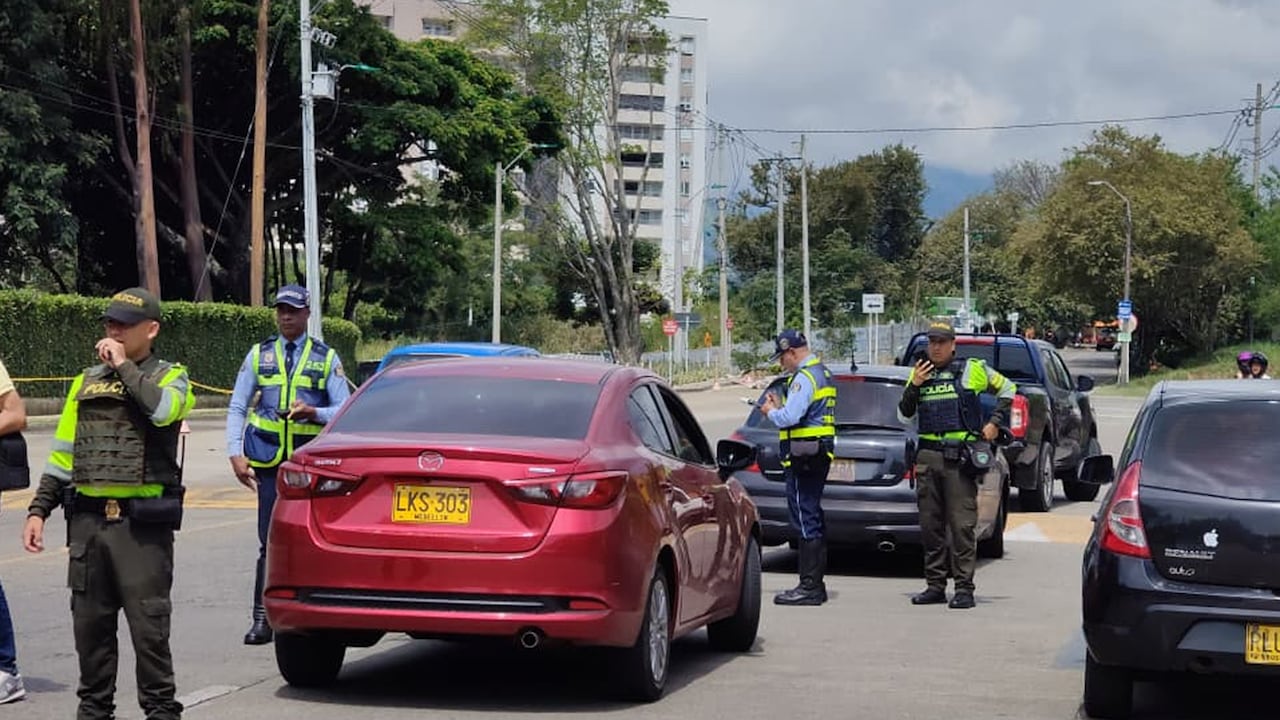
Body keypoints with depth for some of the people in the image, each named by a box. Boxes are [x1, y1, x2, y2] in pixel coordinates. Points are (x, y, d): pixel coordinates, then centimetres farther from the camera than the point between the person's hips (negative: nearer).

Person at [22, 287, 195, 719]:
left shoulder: (170, 377, 2)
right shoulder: (87, 382, 17)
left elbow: (162, 409, -23)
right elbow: (62, 453, 18)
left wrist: (124, 366, -13)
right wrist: (39, 510, 11)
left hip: (142, 522, -5)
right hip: (88, 520, 5)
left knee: (148, 625, -3)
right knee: (90, 623, 9)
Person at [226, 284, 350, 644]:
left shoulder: (326, 358, 8)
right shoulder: (259, 355, 12)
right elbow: (237, 408, 11)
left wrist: (314, 412, -15)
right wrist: (235, 453, -1)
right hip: (270, 462, 0)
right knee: (270, 542, -5)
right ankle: (262, 619, -4)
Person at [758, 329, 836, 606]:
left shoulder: (804, 378, -15)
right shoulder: (823, 373, 18)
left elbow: (789, 418, -23)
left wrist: (770, 411, -4)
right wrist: (779, 406, 15)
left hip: (802, 456, -11)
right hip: (819, 454, 11)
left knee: (805, 520, -9)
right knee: (813, 518, 14)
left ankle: (809, 587, -10)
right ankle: (815, 584, 19)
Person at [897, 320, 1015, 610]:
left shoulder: (972, 369, 5)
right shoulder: (919, 374, 15)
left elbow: (1007, 389, 13)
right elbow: (904, 416, 14)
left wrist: (995, 422, 4)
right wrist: (914, 386, 0)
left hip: (960, 456, -4)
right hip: (928, 455, 5)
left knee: (962, 524, -7)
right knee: (930, 525, 7)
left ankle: (964, 588, -5)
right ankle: (935, 585, 14)